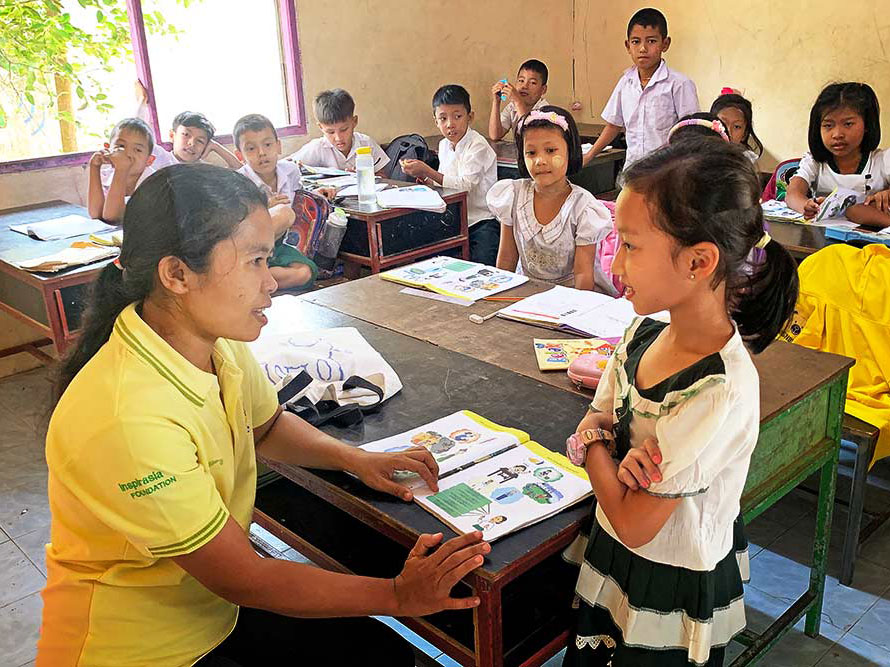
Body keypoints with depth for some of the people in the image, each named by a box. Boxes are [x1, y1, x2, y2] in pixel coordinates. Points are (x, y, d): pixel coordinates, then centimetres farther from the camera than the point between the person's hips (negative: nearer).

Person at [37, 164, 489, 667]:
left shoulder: (217, 344, -9)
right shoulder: (127, 418, -33)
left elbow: (269, 425, 13)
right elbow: (244, 579, -25)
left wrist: (354, 458, -5)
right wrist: (398, 595, -20)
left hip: (213, 604, 7)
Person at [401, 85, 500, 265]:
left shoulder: (477, 145, -14)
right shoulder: (444, 145, 9)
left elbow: (464, 185, -24)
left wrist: (427, 172, -27)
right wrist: (430, 182, -2)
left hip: (482, 220, -7)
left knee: (481, 267, -27)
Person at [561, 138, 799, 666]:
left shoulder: (720, 391, -31)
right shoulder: (643, 335, -8)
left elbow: (633, 524, -25)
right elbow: (591, 428, 3)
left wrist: (596, 439, -11)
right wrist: (622, 455, -20)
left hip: (670, 599, -6)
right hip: (615, 563, 7)